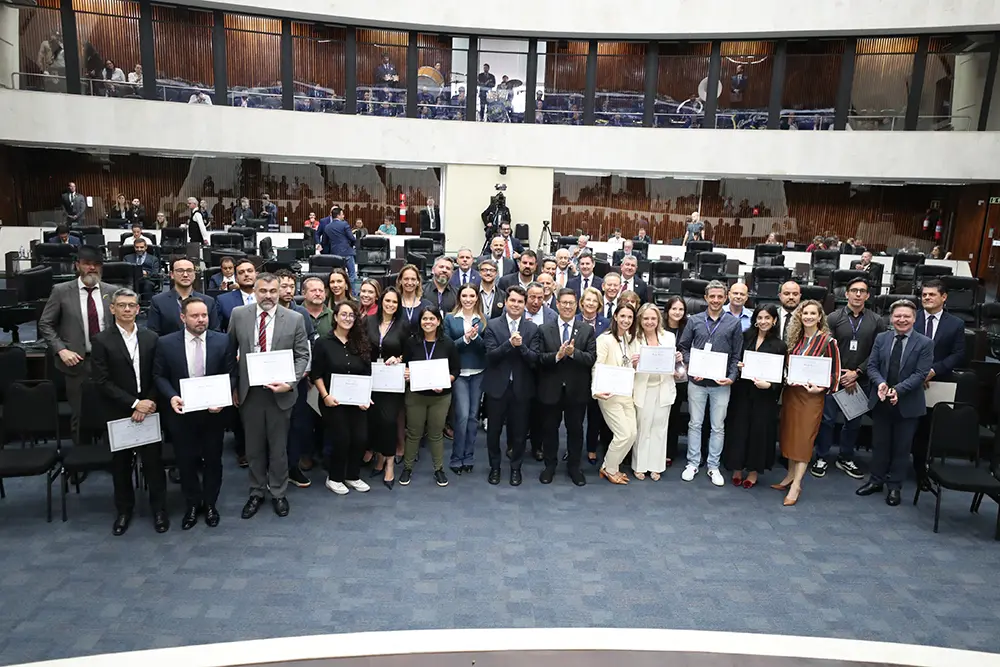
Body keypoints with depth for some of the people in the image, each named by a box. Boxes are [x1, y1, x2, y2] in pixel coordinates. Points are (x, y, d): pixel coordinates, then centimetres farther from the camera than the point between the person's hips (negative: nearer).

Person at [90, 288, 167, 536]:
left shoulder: (151, 338, 3)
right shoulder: (101, 341, -4)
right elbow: (102, 382, -9)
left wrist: (147, 404, -10)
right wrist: (134, 403, -15)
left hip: (148, 410, 1)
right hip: (118, 413, -1)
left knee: (153, 461, 4)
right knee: (121, 464, 12)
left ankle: (159, 510, 19)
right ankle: (124, 510, 29)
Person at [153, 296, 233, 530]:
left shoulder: (222, 341, -4)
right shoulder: (166, 343, -4)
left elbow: (230, 375, -1)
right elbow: (159, 375, 1)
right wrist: (171, 397, -16)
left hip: (213, 411, 0)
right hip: (182, 413, 0)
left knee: (213, 460, 12)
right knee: (186, 461, 11)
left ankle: (210, 504, 31)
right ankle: (193, 505, 31)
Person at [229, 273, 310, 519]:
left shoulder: (294, 319, -6)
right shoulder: (239, 315, -2)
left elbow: (302, 355, -2)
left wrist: (289, 382, -16)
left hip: (280, 391, -1)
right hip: (248, 391, 1)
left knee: (278, 447, 11)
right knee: (254, 447, 15)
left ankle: (278, 493, 29)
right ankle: (256, 492, 32)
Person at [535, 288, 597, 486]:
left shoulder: (587, 330, 1)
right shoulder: (544, 329, 1)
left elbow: (592, 358, -8)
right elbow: (538, 358, -7)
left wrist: (573, 353, -23)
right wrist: (557, 355, -23)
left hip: (577, 390, 0)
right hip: (551, 388, 0)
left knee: (575, 429, 11)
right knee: (550, 428, 11)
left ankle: (574, 466, 27)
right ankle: (550, 466, 27)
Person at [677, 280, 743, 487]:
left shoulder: (734, 323, 2)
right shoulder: (694, 321, 3)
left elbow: (736, 355, 3)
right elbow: (683, 347, 6)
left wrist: (732, 377, -9)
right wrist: (691, 368, -7)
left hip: (721, 383, 0)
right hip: (697, 381, 0)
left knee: (718, 427, 8)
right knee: (695, 424, 8)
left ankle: (713, 466, 20)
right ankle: (692, 463, 19)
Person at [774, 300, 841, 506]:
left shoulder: (828, 341, -8)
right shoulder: (795, 338, 6)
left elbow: (835, 373, -7)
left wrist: (820, 388, -19)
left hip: (811, 396, -5)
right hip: (790, 393, 5)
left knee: (804, 438, -1)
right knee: (790, 435, 12)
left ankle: (796, 485, 4)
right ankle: (791, 475, 25)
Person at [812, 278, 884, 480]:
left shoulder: (876, 321, 2)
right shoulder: (834, 318, -1)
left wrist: (856, 373, -11)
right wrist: (841, 376, -11)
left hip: (861, 381, 2)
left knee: (854, 421, 12)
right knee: (828, 419, 2)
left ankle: (845, 459, 27)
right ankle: (821, 458, 15)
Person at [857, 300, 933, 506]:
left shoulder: (925, 343, -6)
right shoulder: (881, 338, 4)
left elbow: (921, 373, -12)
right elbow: (872, 365, 2)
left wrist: (898, 389, -24)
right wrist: (880, 383, -18)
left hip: (908, 403, -3)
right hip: (881, 401, 3)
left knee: (901, 447, 8)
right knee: (879, 443, 13)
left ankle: (895, 486, 21)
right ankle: (876, 480, 27)